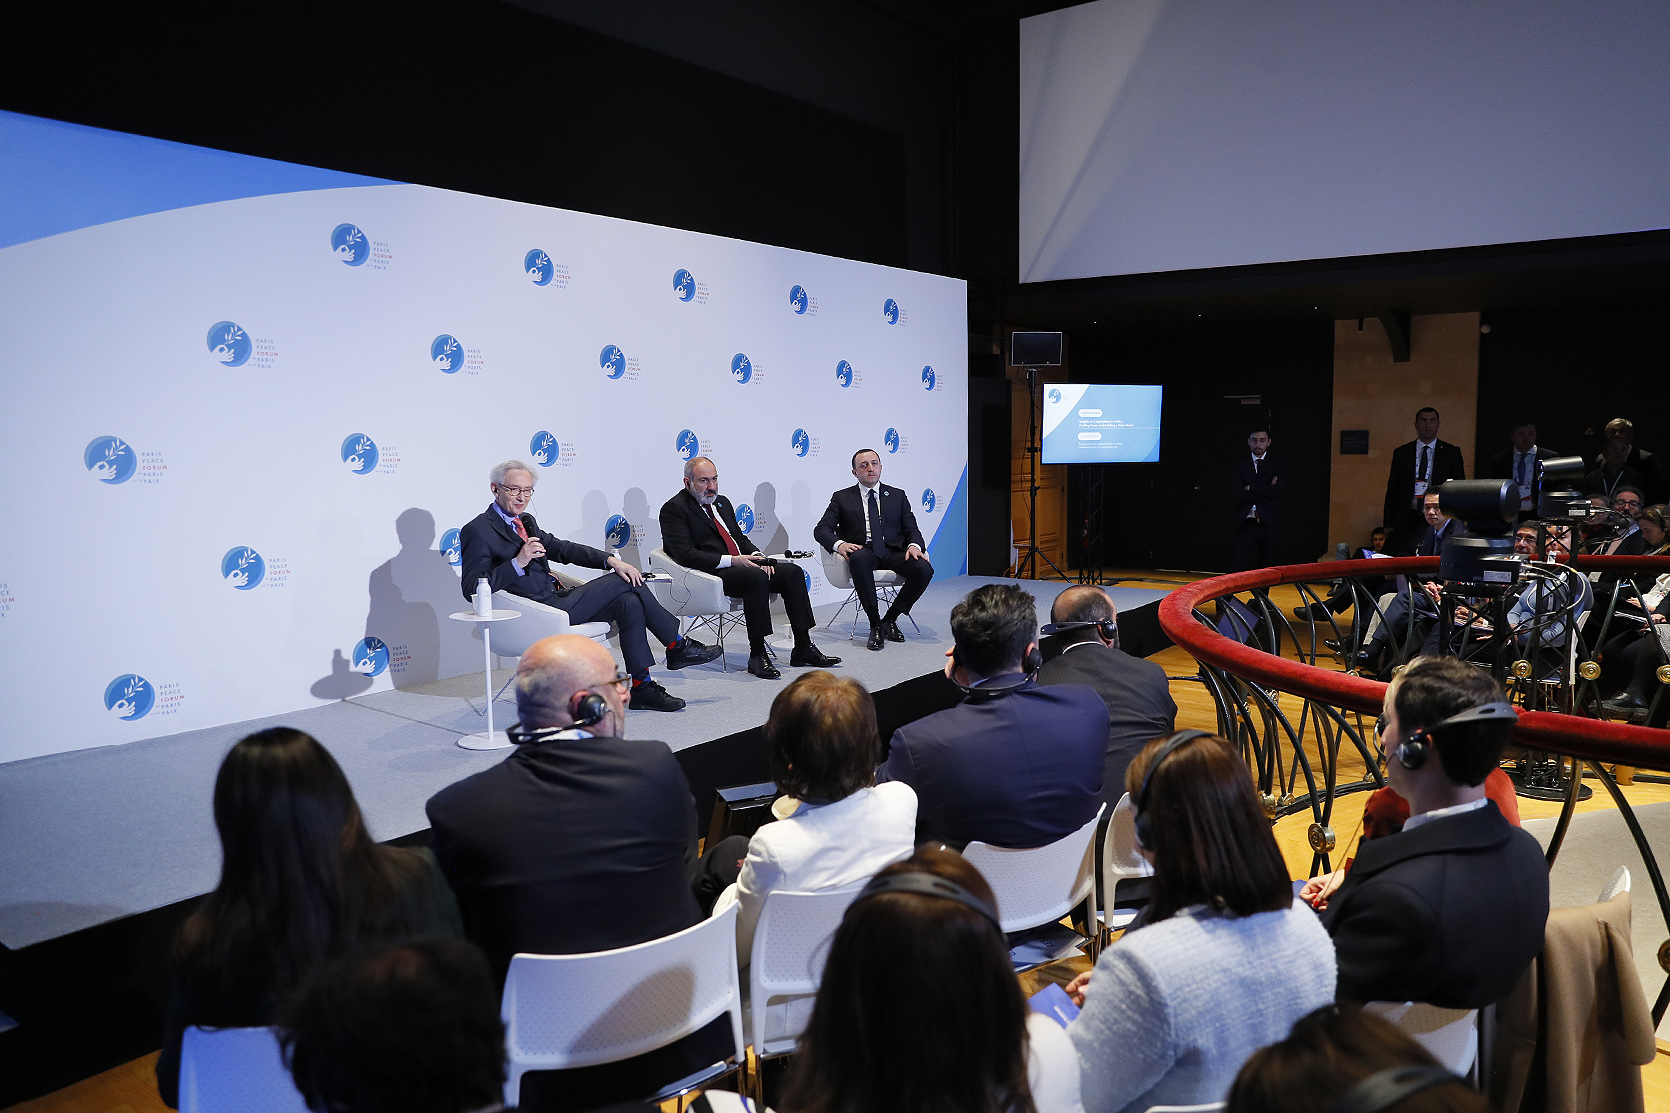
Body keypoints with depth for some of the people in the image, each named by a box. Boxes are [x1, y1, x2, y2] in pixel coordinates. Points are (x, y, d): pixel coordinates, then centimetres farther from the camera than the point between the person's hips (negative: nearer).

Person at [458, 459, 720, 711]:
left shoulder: (525, 521, 18)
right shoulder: (477, 531, -8)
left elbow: (561, 548, 16)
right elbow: (471, 589, -16)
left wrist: (610, 560, 1)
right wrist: (518, 562, -27)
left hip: (556, 599, 9)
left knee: (629, 603, -12)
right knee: (624, 582, -12)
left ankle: (642, 688, -7)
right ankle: (678, 646, 4)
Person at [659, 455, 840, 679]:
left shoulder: (722, 502, 23)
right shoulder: (673, 509, -4)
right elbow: (686, 555, -15)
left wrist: (757, 556, 2)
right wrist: (732, 560, -20)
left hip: (743, 564, 8)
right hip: (713, 574, -8)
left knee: (793, 572, -10)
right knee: (757, 577, -34)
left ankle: (803, 648, -9)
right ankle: (757, 655, -28)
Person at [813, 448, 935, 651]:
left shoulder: (897, 496, 19)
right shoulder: (842, 498, 14)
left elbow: (911, 529, 14)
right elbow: (821, 529, 5)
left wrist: (914, 545, -11)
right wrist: (839, 544, -18)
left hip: (893, 552, 3)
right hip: (863, 552, -2)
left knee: (924, 569, -28)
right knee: (859, 557, -41)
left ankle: (890, 619, -7)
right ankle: (875, 625, -30)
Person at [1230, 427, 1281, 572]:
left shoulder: (1277, 464, 6)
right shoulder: (1238, 465, 8)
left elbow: (1276, 491, -10)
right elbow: (1235, 494, -7)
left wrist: (1250, 488, -7)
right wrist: (1265, 491, -9)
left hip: (1270, 523, 0)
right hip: (1246, 523, 0)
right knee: (1236, 567, -8)